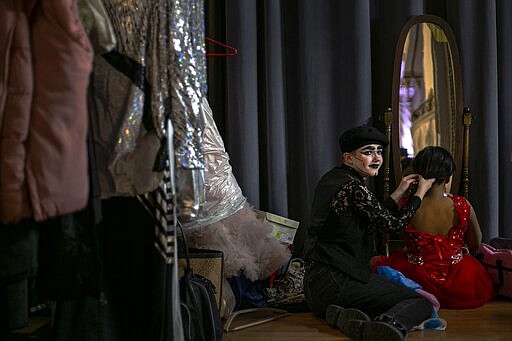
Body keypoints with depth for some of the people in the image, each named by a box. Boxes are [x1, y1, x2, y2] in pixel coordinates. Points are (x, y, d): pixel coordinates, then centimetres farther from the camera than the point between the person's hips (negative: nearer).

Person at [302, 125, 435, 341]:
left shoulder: (332, 179, 15)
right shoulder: (353, 186, -13)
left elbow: (370, 222, 20)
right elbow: (393, 223, -3)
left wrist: (399, 193, 22)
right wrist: (421, 192, 11)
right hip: (337, 280, -9)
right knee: (421, 302, -4)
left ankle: (344, 315, -2)